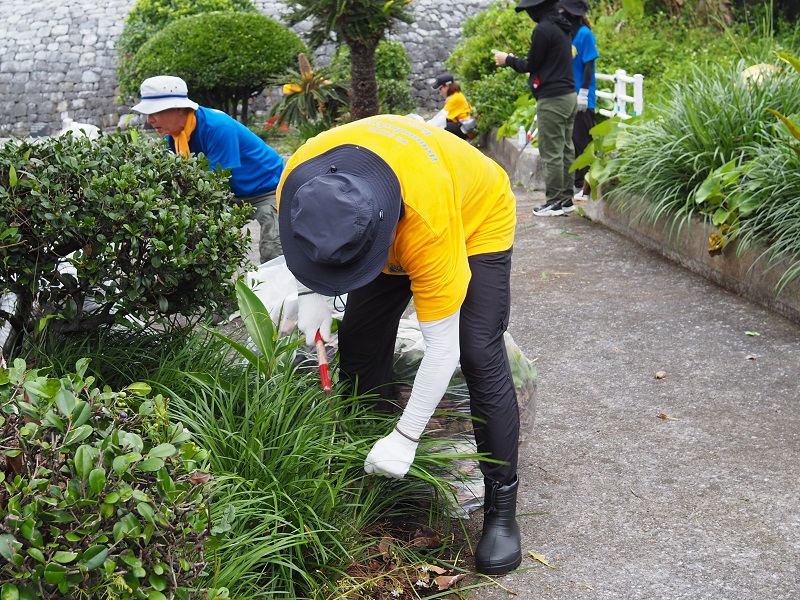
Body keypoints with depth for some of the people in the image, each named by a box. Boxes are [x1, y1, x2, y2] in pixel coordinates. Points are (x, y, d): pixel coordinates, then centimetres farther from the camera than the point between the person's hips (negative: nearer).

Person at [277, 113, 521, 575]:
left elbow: (442, 348, -38)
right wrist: (310, 293, -17)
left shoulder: (430, 223, -47)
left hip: (477, 220, -5)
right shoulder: (300, 177, -33)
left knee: (479, 355, -19)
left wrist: (405, 439, -34)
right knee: (360, 347, -4)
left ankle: (502, 505, -8)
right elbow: (304, 233, -4)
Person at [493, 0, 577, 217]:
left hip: (552, 99, -9)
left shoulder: (543, 30, -14)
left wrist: (507, 60, 8)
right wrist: (513, 59, 22)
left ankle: (554, 202, -2)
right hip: (569, 95, 9)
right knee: (566, 149, 11)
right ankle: (566, 198, 15)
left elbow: (530, 65, -8)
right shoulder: (563, 28, 14)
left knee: (551, 152, -5)